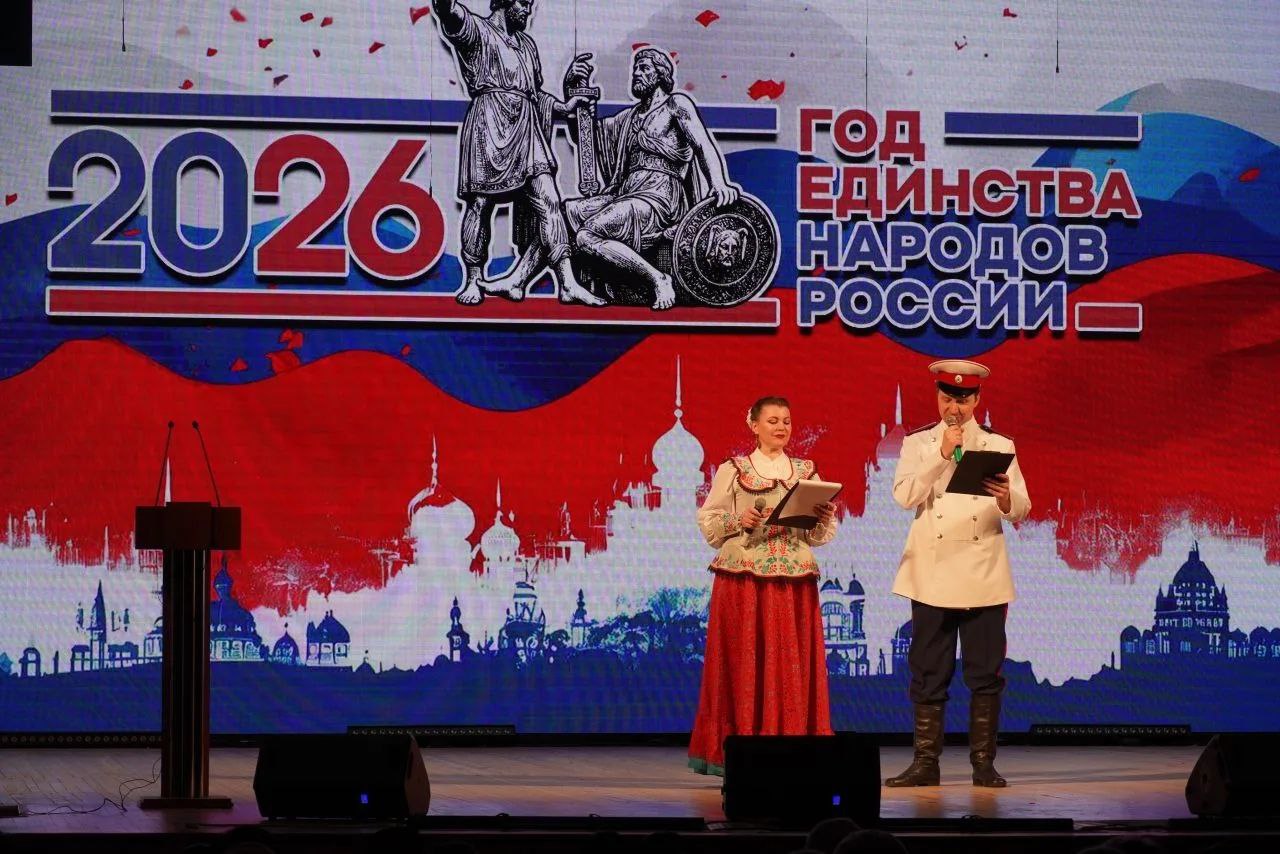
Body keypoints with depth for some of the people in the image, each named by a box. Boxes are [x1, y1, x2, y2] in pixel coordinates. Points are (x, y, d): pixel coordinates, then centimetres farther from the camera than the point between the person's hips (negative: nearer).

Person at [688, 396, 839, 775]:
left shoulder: (806, 472, 13)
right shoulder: (732, 471, 5)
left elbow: (820, 535, 10)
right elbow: (708, 523, 3)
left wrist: (825, 519, -10)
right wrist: (738, 521, -14)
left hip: (794, 580, 3)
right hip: (743, 577, -3)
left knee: (792, 664, 0)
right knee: (743, 662, -5)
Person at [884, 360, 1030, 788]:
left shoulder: (999, 445, 7)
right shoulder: (918, 443, 8)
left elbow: (1020, 512, 0)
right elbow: (905, 497, -8)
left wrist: (1005, 496, -23)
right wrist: (942, 454, -15)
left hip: (983, 576, 0)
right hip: (932, 575, 0)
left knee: (985, 673, 0)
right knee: (929, 673, 2)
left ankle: (983, 762, 6)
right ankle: (926, 761, 6)